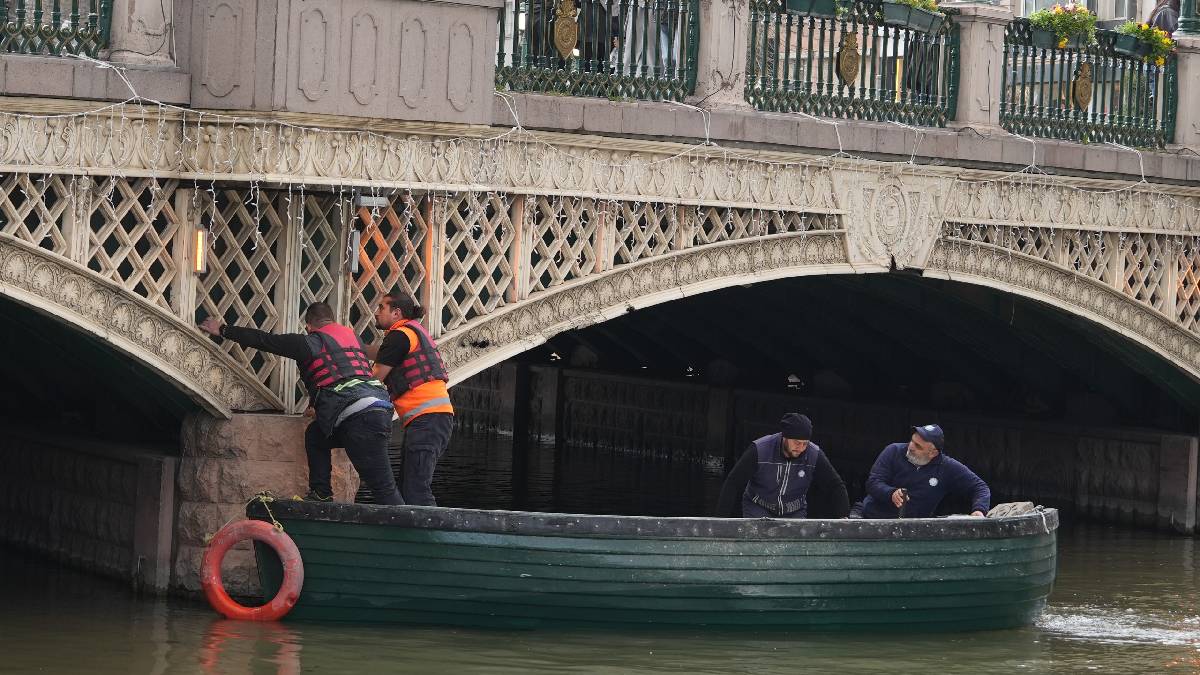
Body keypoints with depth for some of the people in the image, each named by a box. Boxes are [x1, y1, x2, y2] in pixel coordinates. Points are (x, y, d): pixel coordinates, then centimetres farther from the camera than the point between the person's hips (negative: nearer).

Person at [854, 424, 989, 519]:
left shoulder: (948, 468, -1)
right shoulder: (894, 451, -1)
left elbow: (980, 487, 3)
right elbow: (873, 482, -5)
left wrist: (979, 510, -17)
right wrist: (891, 494, -26)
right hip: (872, 516, -2)